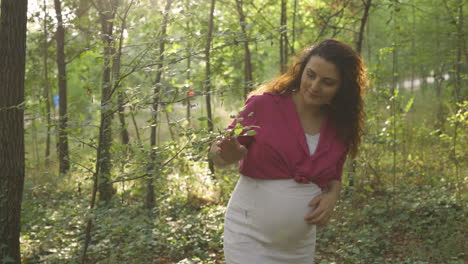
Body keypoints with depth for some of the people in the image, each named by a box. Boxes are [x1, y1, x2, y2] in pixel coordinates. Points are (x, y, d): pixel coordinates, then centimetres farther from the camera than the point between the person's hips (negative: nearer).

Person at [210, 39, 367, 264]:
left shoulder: (340, 127, 0)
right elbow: (219, 156, -3)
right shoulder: (264, 104, -12)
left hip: (300, 244, 4)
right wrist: (229, 156, -26)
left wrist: (332, 195, -6)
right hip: (250, 237, -4)